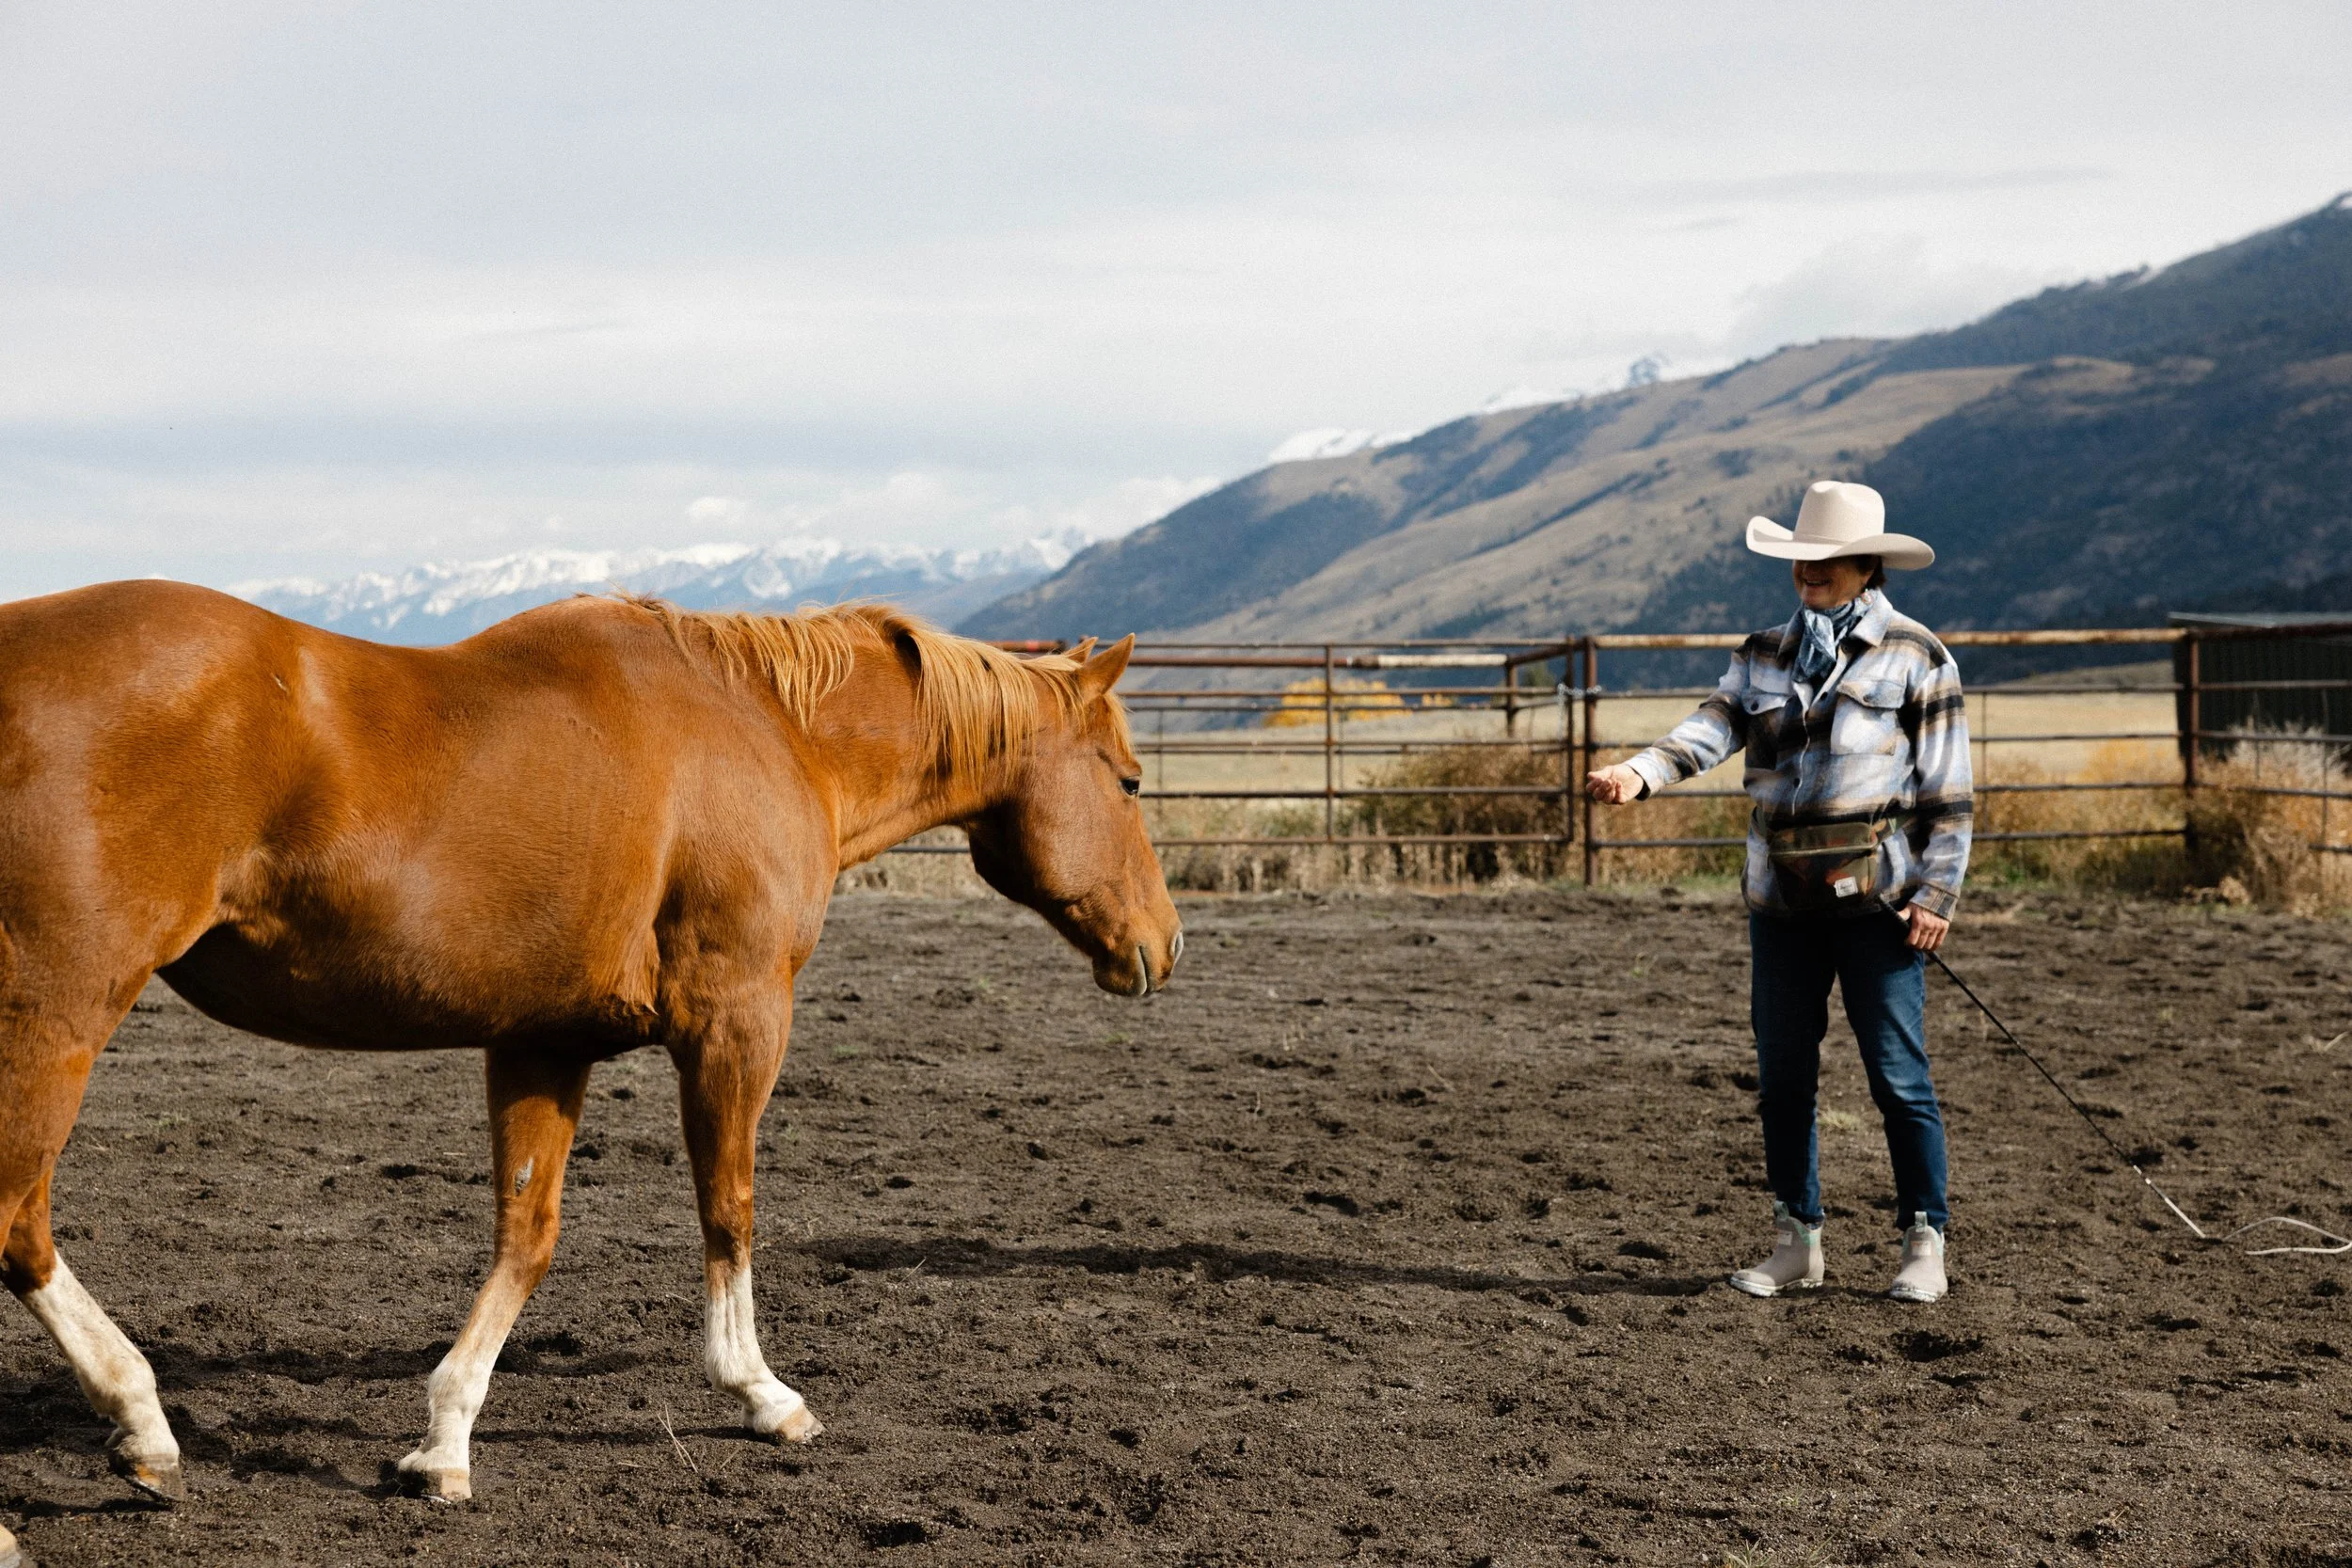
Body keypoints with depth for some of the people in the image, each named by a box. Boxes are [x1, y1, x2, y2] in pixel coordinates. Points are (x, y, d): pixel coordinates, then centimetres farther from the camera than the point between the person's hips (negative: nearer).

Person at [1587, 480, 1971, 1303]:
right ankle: (1797, 1243, 19)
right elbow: (1714, 726, -5)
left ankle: (1924, 1245, 8)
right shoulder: (1765, 655, 10)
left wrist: (1936, 894, -12)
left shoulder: (1914, 656, -3)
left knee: (1898, 1075, -2)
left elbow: (1947, 788, -5)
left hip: (1876, 898, -5)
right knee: (1782, 1078, 9)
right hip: (1782, 901, 5)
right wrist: (1640, 773, -25)